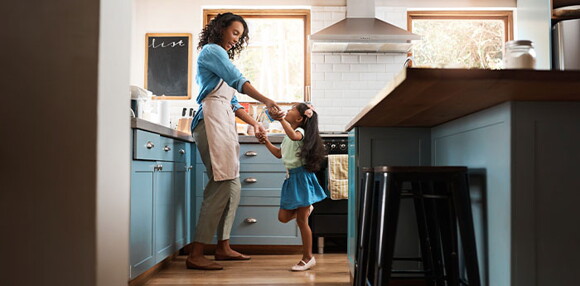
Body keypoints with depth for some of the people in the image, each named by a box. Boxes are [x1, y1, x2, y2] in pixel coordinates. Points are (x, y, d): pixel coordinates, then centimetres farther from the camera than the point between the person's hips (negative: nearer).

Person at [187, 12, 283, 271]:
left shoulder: (223, 57, 29)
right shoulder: (212, 50, 2)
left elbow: (233, 102, 24)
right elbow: (238, 80, -13)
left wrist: (254, 123, 15)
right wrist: (266, 101, -19)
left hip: (226, 122, 10)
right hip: (213, 120, -10)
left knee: (233, 187, 8)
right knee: (222, 186, -17)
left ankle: (223, 247, 15)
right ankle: (195, 255, -16)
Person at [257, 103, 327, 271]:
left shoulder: (300, 131, -11)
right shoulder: (288, 136, 17)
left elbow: (294, 136, -37)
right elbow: (279, 154, 26)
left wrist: (280, 119, -35)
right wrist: (267, 142, 16)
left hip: (302, 177, -8)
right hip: (291, 177, 8)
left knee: (301, 220, -2)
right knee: (283, 217, 8)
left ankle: (308, 258, 10)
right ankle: (305, 209, 33)